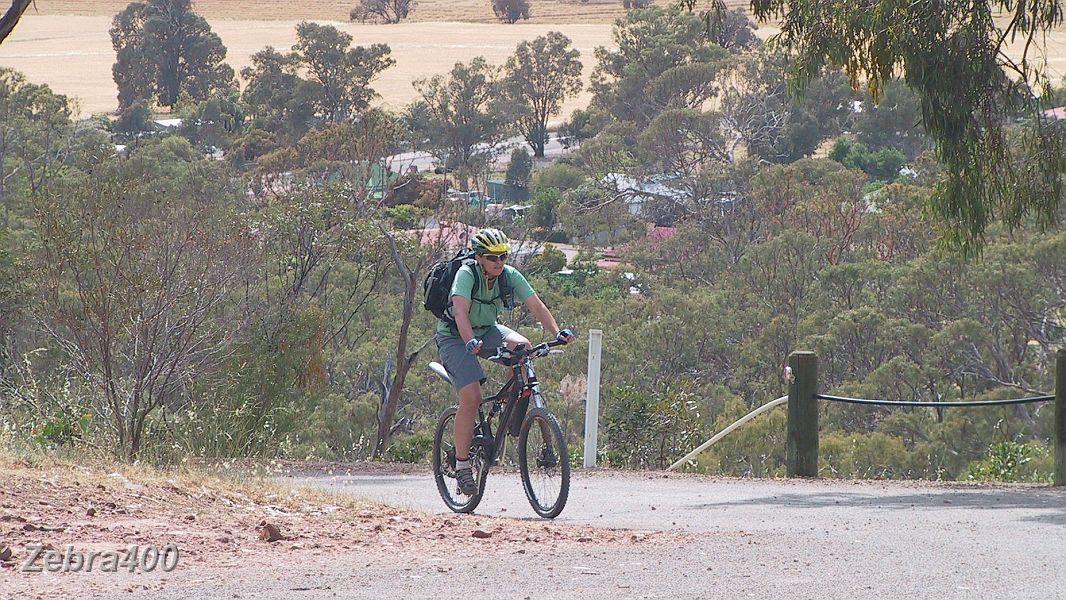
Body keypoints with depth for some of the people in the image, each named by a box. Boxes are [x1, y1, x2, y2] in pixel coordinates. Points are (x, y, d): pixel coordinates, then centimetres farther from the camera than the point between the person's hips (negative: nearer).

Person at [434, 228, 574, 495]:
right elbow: (460, 312, -39)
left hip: (487, 330, 5)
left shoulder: (510, 276, -13)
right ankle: (462, 464, -9)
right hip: (454, 336, -5)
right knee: (471, 398, -21)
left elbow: (536, 306, -20)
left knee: (522, 346, -27)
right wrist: (470, 342, -57)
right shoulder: (467, 274, -26)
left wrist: (557, 332, -36)